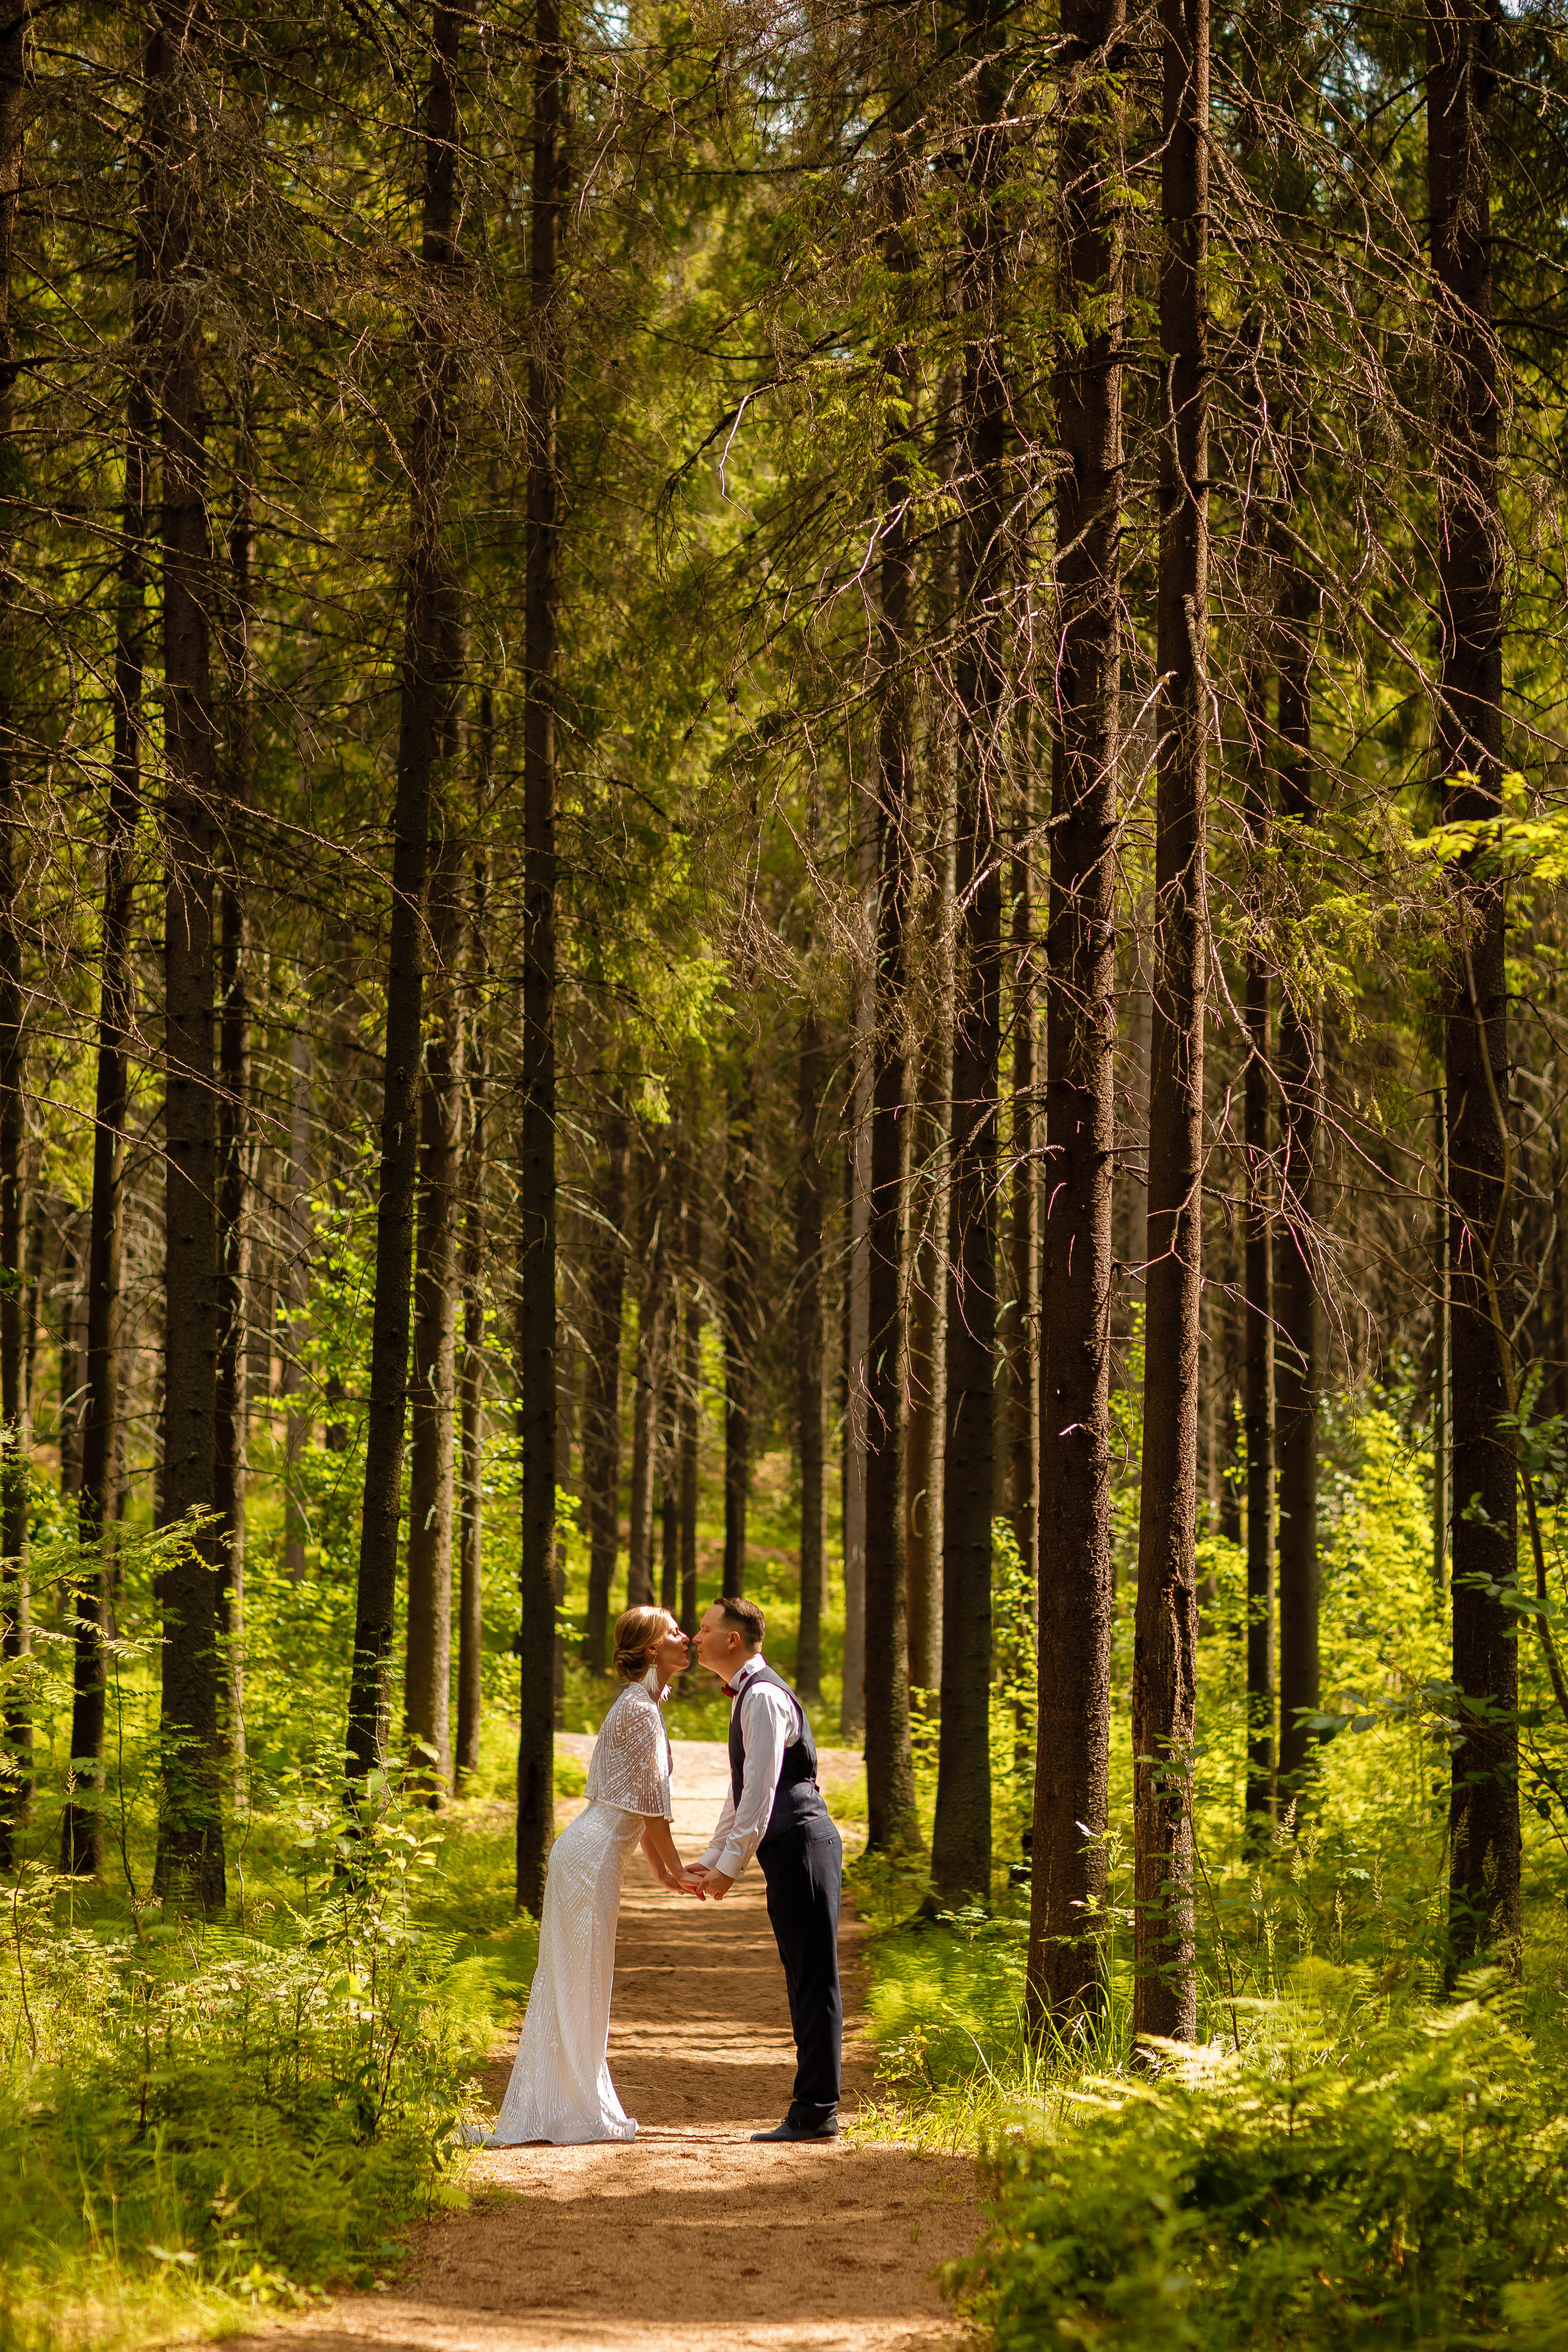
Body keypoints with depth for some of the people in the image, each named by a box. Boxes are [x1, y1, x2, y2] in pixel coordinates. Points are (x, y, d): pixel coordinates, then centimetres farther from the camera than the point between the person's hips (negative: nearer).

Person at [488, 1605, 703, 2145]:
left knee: (576, 1984, 11)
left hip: (593, 1856, 10)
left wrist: (664, 1873, 21)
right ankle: (577, 2115, -2)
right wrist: (677, 1867, -5)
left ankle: (557, 2112, 15)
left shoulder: (645, 1705, 17)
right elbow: (650, 1800, -14)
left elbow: (641, 1802, 21)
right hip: (593, 1854, -10)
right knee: (579, 1983, -5)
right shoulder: (639, 1707, -13)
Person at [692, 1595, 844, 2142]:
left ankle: (816, 2112, -8)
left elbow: (762, 1789, -18)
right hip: (789, 1850, 10)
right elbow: (742, 1791, 27)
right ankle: (814, 2110, 14)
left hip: (801, 1843, -10)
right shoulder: (746, 1697, 20)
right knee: (804, 1981, 11)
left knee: (814, 1981, -8)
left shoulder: (764, 1696, -12)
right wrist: (709, 1859, 26)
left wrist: (730, 1864, -17)